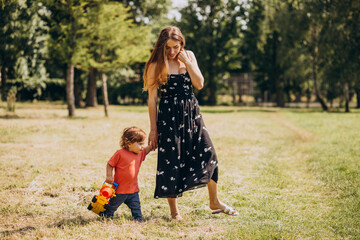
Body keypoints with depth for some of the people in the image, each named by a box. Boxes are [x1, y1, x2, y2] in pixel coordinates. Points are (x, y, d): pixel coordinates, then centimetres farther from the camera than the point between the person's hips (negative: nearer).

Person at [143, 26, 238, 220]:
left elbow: (199, 84, -1)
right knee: (170, 160, -1)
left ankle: (214, 202, 19)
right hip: (168, 116, -4)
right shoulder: (156, 65, -6)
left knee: (208, 154, 2)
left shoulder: (189, 56, 7)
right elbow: (152, 99, -5)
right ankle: (174, 211, 11)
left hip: (191, 113, 4)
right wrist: (153, 129, -6)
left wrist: (186, 62, -9)